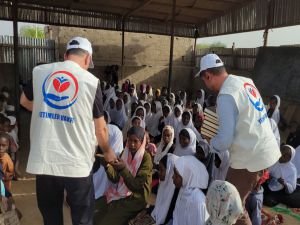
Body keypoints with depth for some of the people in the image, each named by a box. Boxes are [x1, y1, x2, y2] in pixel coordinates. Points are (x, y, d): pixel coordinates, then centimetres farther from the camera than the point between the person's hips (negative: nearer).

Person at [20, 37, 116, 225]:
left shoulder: (39, 71, 3)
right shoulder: (91, 81, -7)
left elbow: (25, 101, 22)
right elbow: (100, 128, -3)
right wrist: (108, 152, 15)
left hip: (43, 160, 4)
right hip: (77, 163, -3)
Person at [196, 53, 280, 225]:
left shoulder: (226, 96, -24)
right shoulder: (245, 81, 3)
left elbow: (225, 140, -24)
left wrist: (212, 144, -2)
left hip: (250, 157, -9)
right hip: (266, 149, 9)